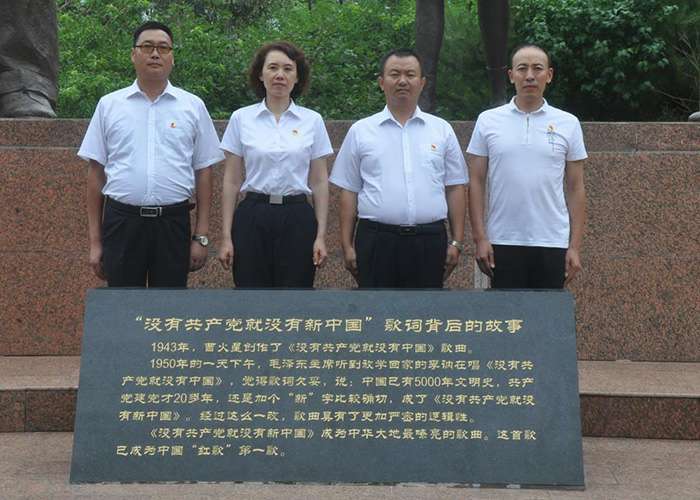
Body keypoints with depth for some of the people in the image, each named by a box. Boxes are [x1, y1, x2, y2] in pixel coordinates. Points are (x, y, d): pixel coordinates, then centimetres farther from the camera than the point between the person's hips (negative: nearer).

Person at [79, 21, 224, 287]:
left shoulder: (193, 106, 6)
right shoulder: (109, 105, 6)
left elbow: (203, 172, 6)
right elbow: (96, 172, 7)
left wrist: (201, 236, 0)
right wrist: (95, 241, 3)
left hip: (173, 224, 0)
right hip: (121, 222, 0)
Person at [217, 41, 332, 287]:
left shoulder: (313, 121, 4)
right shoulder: (241, 118, 3)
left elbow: (319, 182, 5)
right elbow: (231, 182, 3)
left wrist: (321, 235, -1)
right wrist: (226, 236, -1)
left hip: (297, 220, 0)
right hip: (252, 218, 0)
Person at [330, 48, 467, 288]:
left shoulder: (442, 130, 9)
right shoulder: (360, 131, 7)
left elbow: (455, 188, 9)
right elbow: (348, 191, 7)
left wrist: (456, 242, 2)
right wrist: (347, 246, 1)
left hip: (429, 241, 1)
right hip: (376, 241, -1)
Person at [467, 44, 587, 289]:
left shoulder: (568, 124, 3)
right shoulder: (488, 121, 2)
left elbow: (575, 189, 3)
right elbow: (476, 183, 2)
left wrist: (575, 246, -2)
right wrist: (480, 237, -6)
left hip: (552, 243, 1)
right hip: (503, 242, 0)